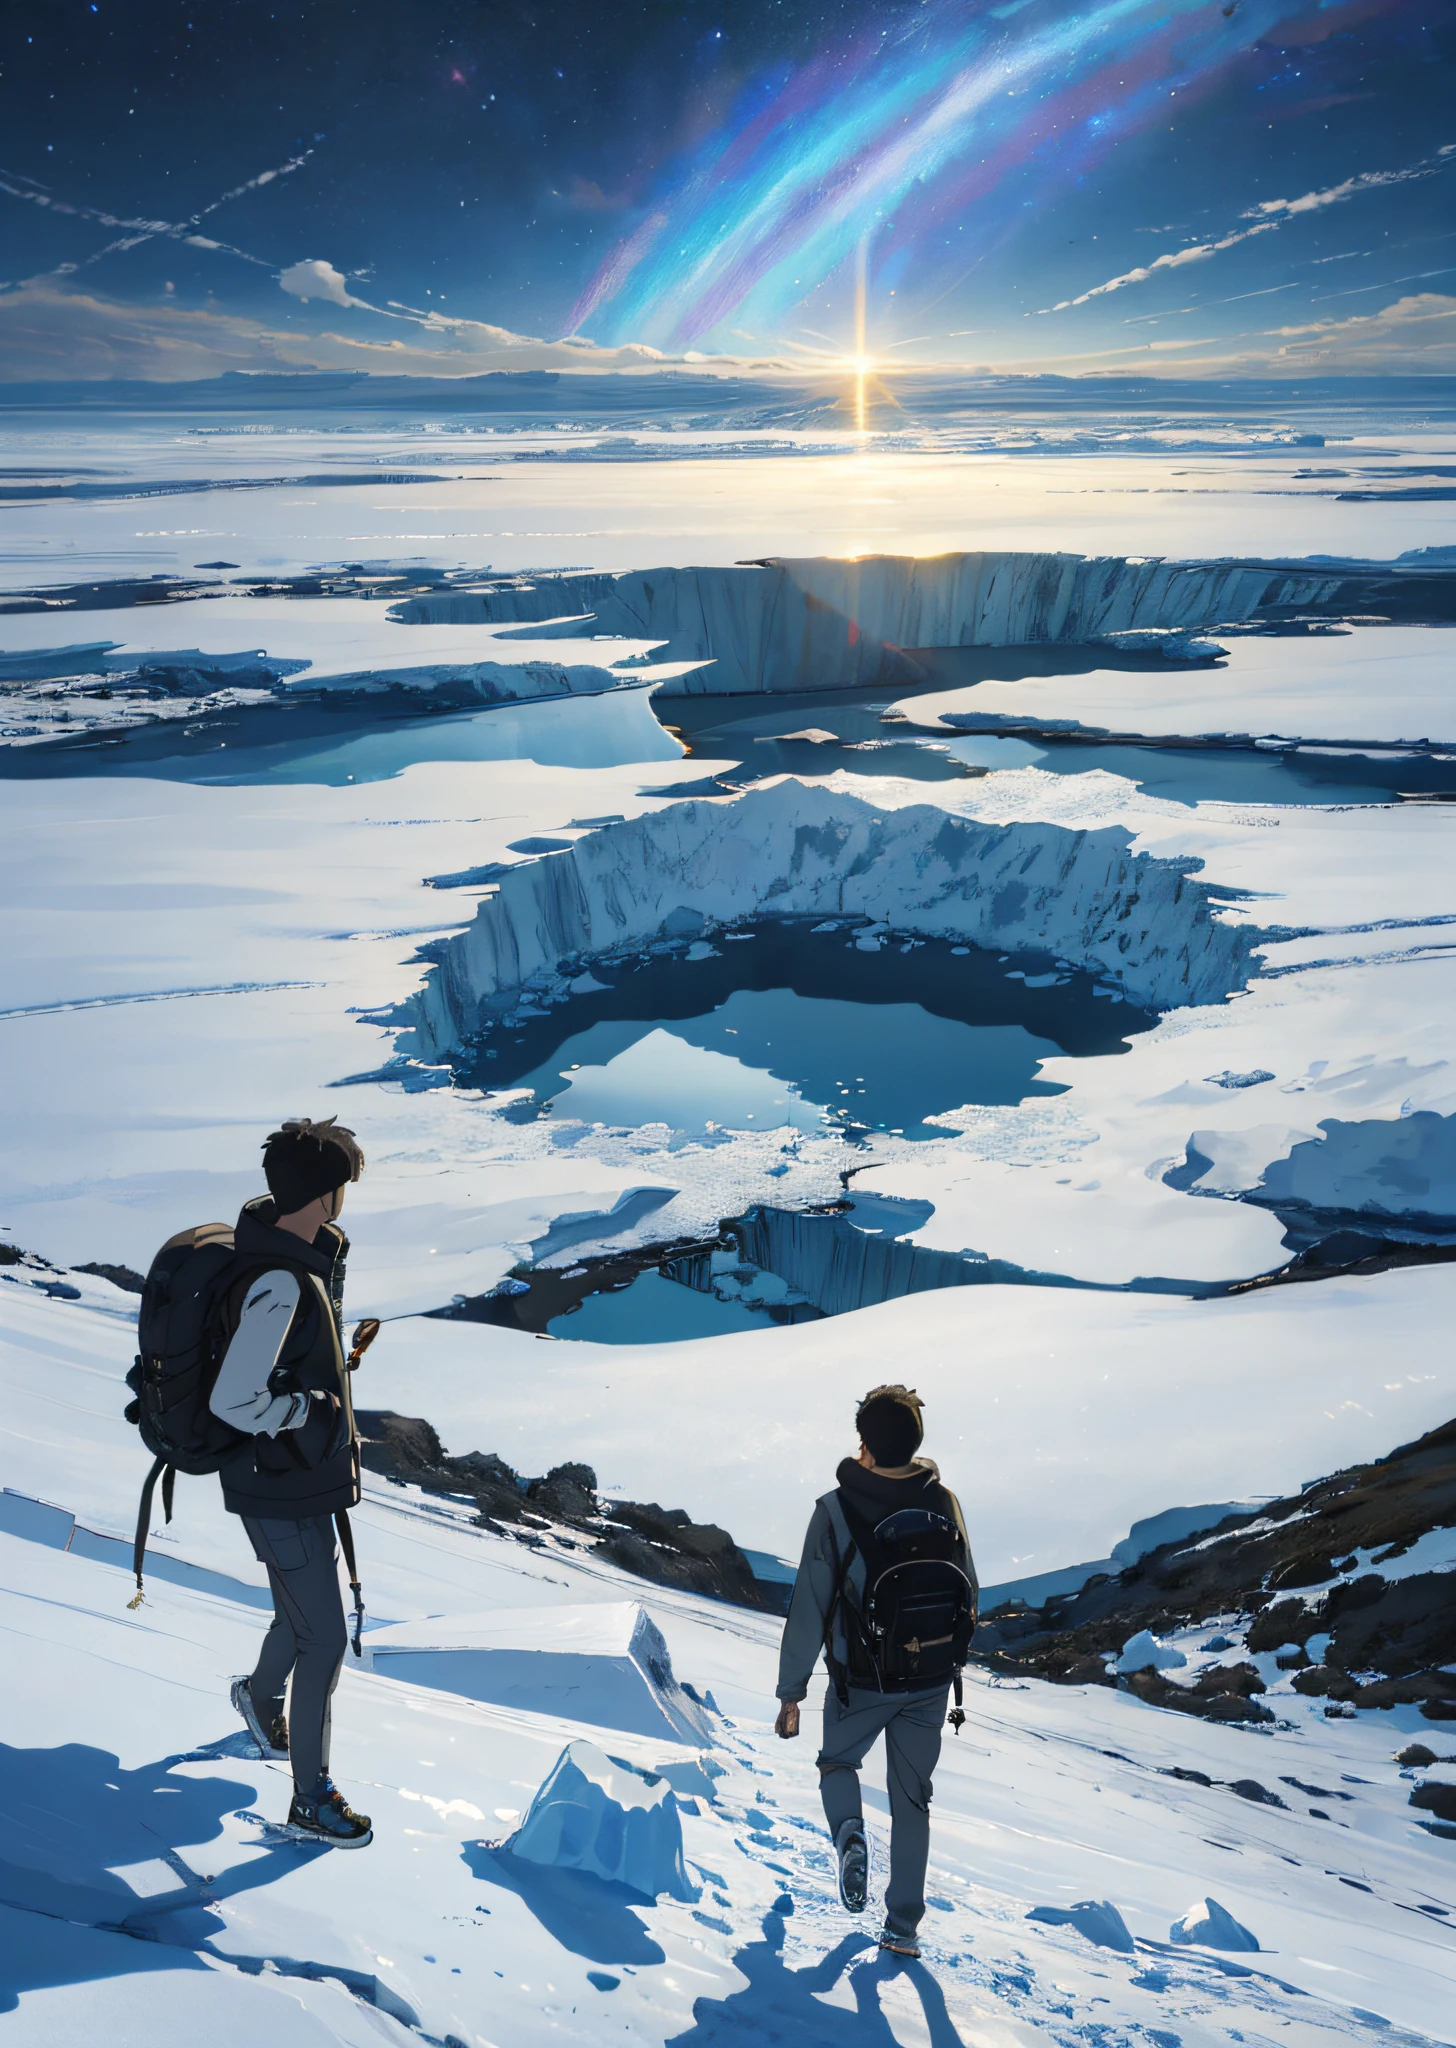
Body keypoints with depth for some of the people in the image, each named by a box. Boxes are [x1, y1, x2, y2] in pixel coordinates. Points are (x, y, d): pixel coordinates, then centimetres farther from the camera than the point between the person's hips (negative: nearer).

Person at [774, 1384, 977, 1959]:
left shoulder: (836, 1511, -20)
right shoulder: (944, 1503, -9)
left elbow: (809, 1609, -15)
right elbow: (968, 1594, 3)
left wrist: (790, 1691, -4)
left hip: (861, 1684, -2)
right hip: (932, 1685, 3)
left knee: (838, 1762, 24)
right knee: (911, 1799, 17)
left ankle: (849, 1832, -5)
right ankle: (904, 1927, 17)